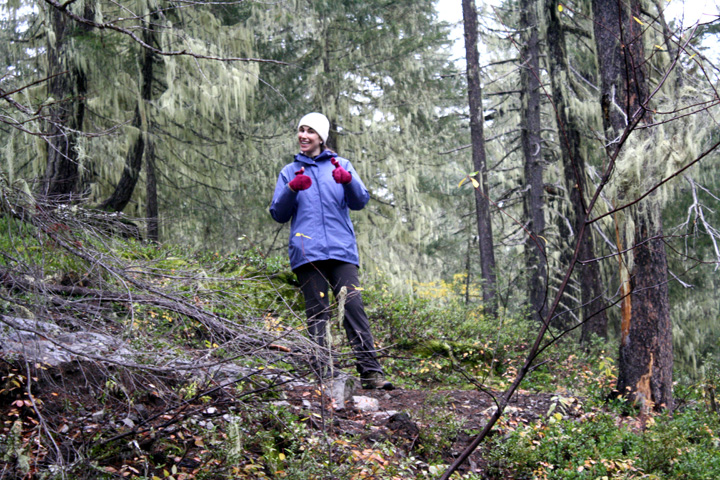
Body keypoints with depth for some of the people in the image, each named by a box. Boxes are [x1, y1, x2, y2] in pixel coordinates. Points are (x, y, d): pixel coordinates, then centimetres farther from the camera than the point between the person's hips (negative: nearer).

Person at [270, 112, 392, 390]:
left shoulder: (341, 165, 17)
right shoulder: (290, 171, 19)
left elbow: (360, 202, 5)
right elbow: (278, 214, 13)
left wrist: (347, 180, -15)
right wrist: (292, 189, -5)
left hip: (342, 250, -1)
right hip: (307, 252, 1)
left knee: (354, 307, -12)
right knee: (317, 313, -3)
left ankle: (370, 371, -16)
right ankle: (322, 375, -3)